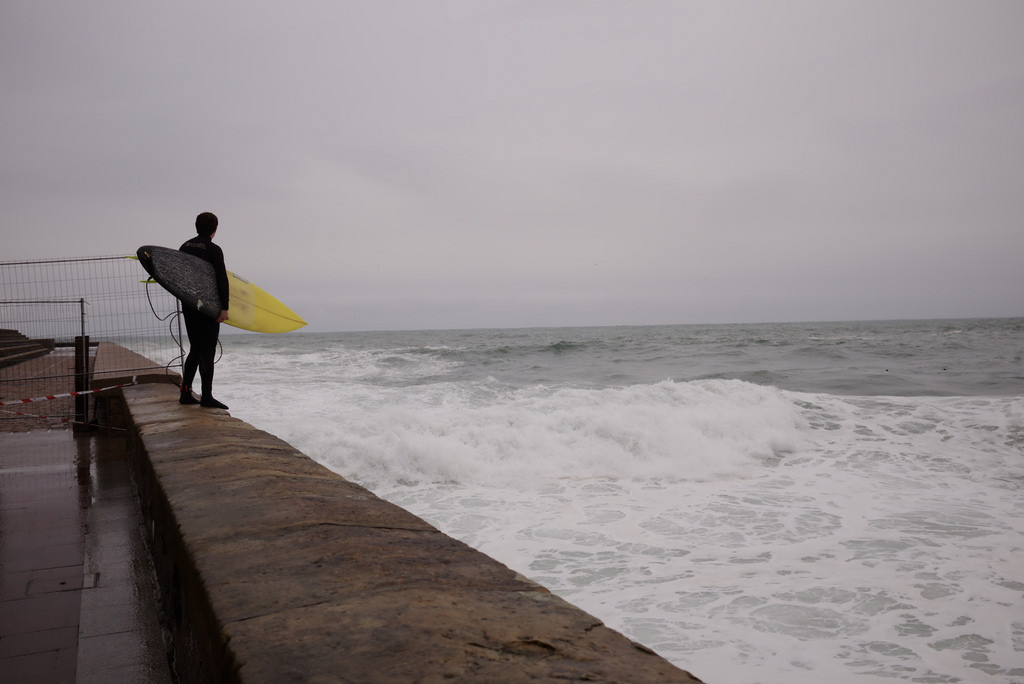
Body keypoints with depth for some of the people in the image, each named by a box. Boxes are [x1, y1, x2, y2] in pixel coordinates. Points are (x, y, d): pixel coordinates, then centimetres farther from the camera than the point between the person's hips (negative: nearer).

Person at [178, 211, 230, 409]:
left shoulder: (185, 247, 12)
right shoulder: (213, 250, -9)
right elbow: (222, 280, -16)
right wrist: (224, 307, -16)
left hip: (188, 306, 7)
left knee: (195, 349, 15)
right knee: (208, 352, -4)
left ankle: (186, 392, 14)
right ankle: (206, 396, -4)